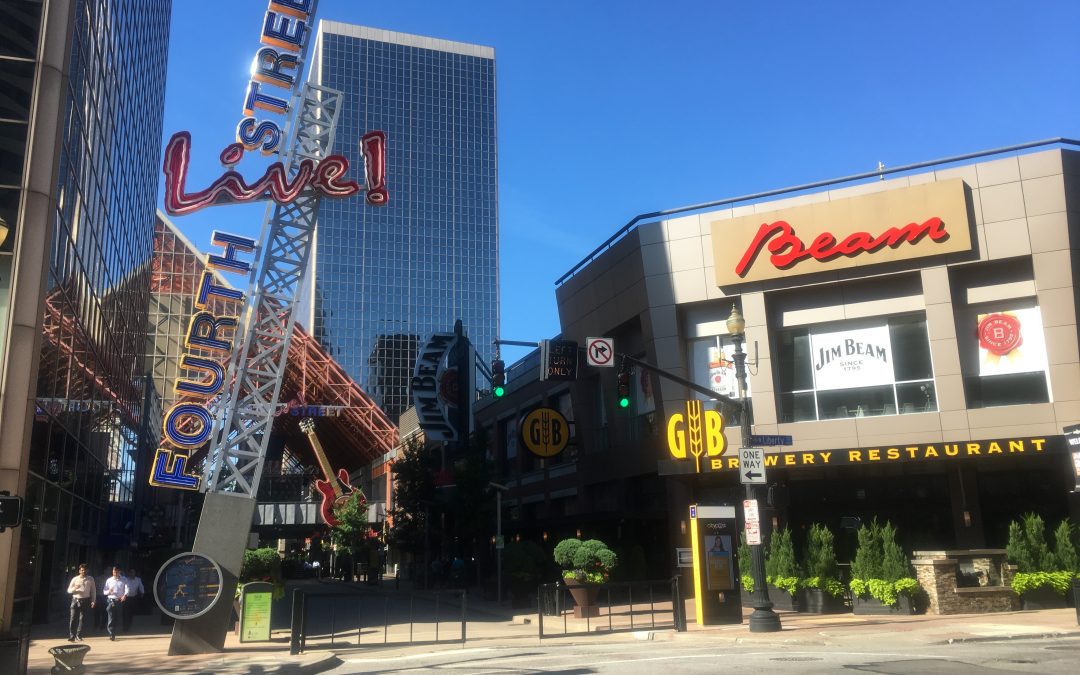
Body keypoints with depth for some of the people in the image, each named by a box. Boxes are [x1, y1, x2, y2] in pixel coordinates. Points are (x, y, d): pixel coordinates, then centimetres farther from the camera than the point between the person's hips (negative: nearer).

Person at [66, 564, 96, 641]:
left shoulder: (90, 579, 7)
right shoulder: (75, 579, 6)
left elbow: (93, 590, 9)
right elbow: (69, 590, 7)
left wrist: (93, 601, 2)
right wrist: (75, 588, -15)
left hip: (85, 601, 0)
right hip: (75, 600, 0)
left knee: (82, 619, 2)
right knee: (73, 619, -5)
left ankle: (78, 636, 10)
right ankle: (71, 636, 0)